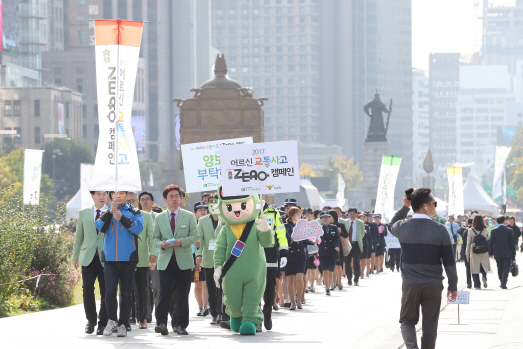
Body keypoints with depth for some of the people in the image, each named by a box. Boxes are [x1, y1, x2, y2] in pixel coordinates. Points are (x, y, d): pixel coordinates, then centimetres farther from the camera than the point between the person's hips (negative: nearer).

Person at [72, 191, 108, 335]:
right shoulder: (83, 213, 13)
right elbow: (79, 236, 17)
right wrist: (75, 256, 16)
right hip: (88, 258, 1)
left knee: (105, 291, -2)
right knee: (87, 288, -10)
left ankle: (103, 323, 8)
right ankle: (91, 320, 6)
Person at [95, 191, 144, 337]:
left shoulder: (134, 212, 9)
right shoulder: (106, 213, 14)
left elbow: (138, 228, -8)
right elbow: (100, 227, -3)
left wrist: (121, 217, -17)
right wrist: (110, 212, -12)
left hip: (128, 258, -1)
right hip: (110, 258, 1)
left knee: (125, 293, 2)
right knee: (110, 291, -10)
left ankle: (122, 324, 9)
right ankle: (112, 320, 7)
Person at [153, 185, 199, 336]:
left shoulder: (189, 216, 8)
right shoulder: (159, 218, 12)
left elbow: (195, 236, 4)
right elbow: (155, 237, 14)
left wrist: (182, 241, -14)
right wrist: (161, 243, -9)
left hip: (184, 261, 0)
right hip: (165, 261, 0)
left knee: (183, 294, 2)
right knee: (165, 292, -13)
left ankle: (180, 324, 11)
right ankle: (161, 323, -12)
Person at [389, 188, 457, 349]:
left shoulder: (403, 227, -4)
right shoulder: (440, 230, -9)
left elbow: (392, 225, 24)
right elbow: (449, 261, -4)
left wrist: (405, 207, 18)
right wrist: (453, 286, 5)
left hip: (410, 284, 1)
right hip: (433, 285, -1)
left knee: (407, 320, 12)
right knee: (430, 325, 8)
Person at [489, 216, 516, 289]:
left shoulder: (494, 231, -4)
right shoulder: (509, 230, -7)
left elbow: (491, 243, -3)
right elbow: (512, 243, -4)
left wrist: (491, 253, 6)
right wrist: (513, 253, 5)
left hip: (497, 253, 2)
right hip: (507, 253, -2)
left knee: (500, 269, 14)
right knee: (506, 269, -1)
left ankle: (502, 283, 21)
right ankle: (504, 283, -14)